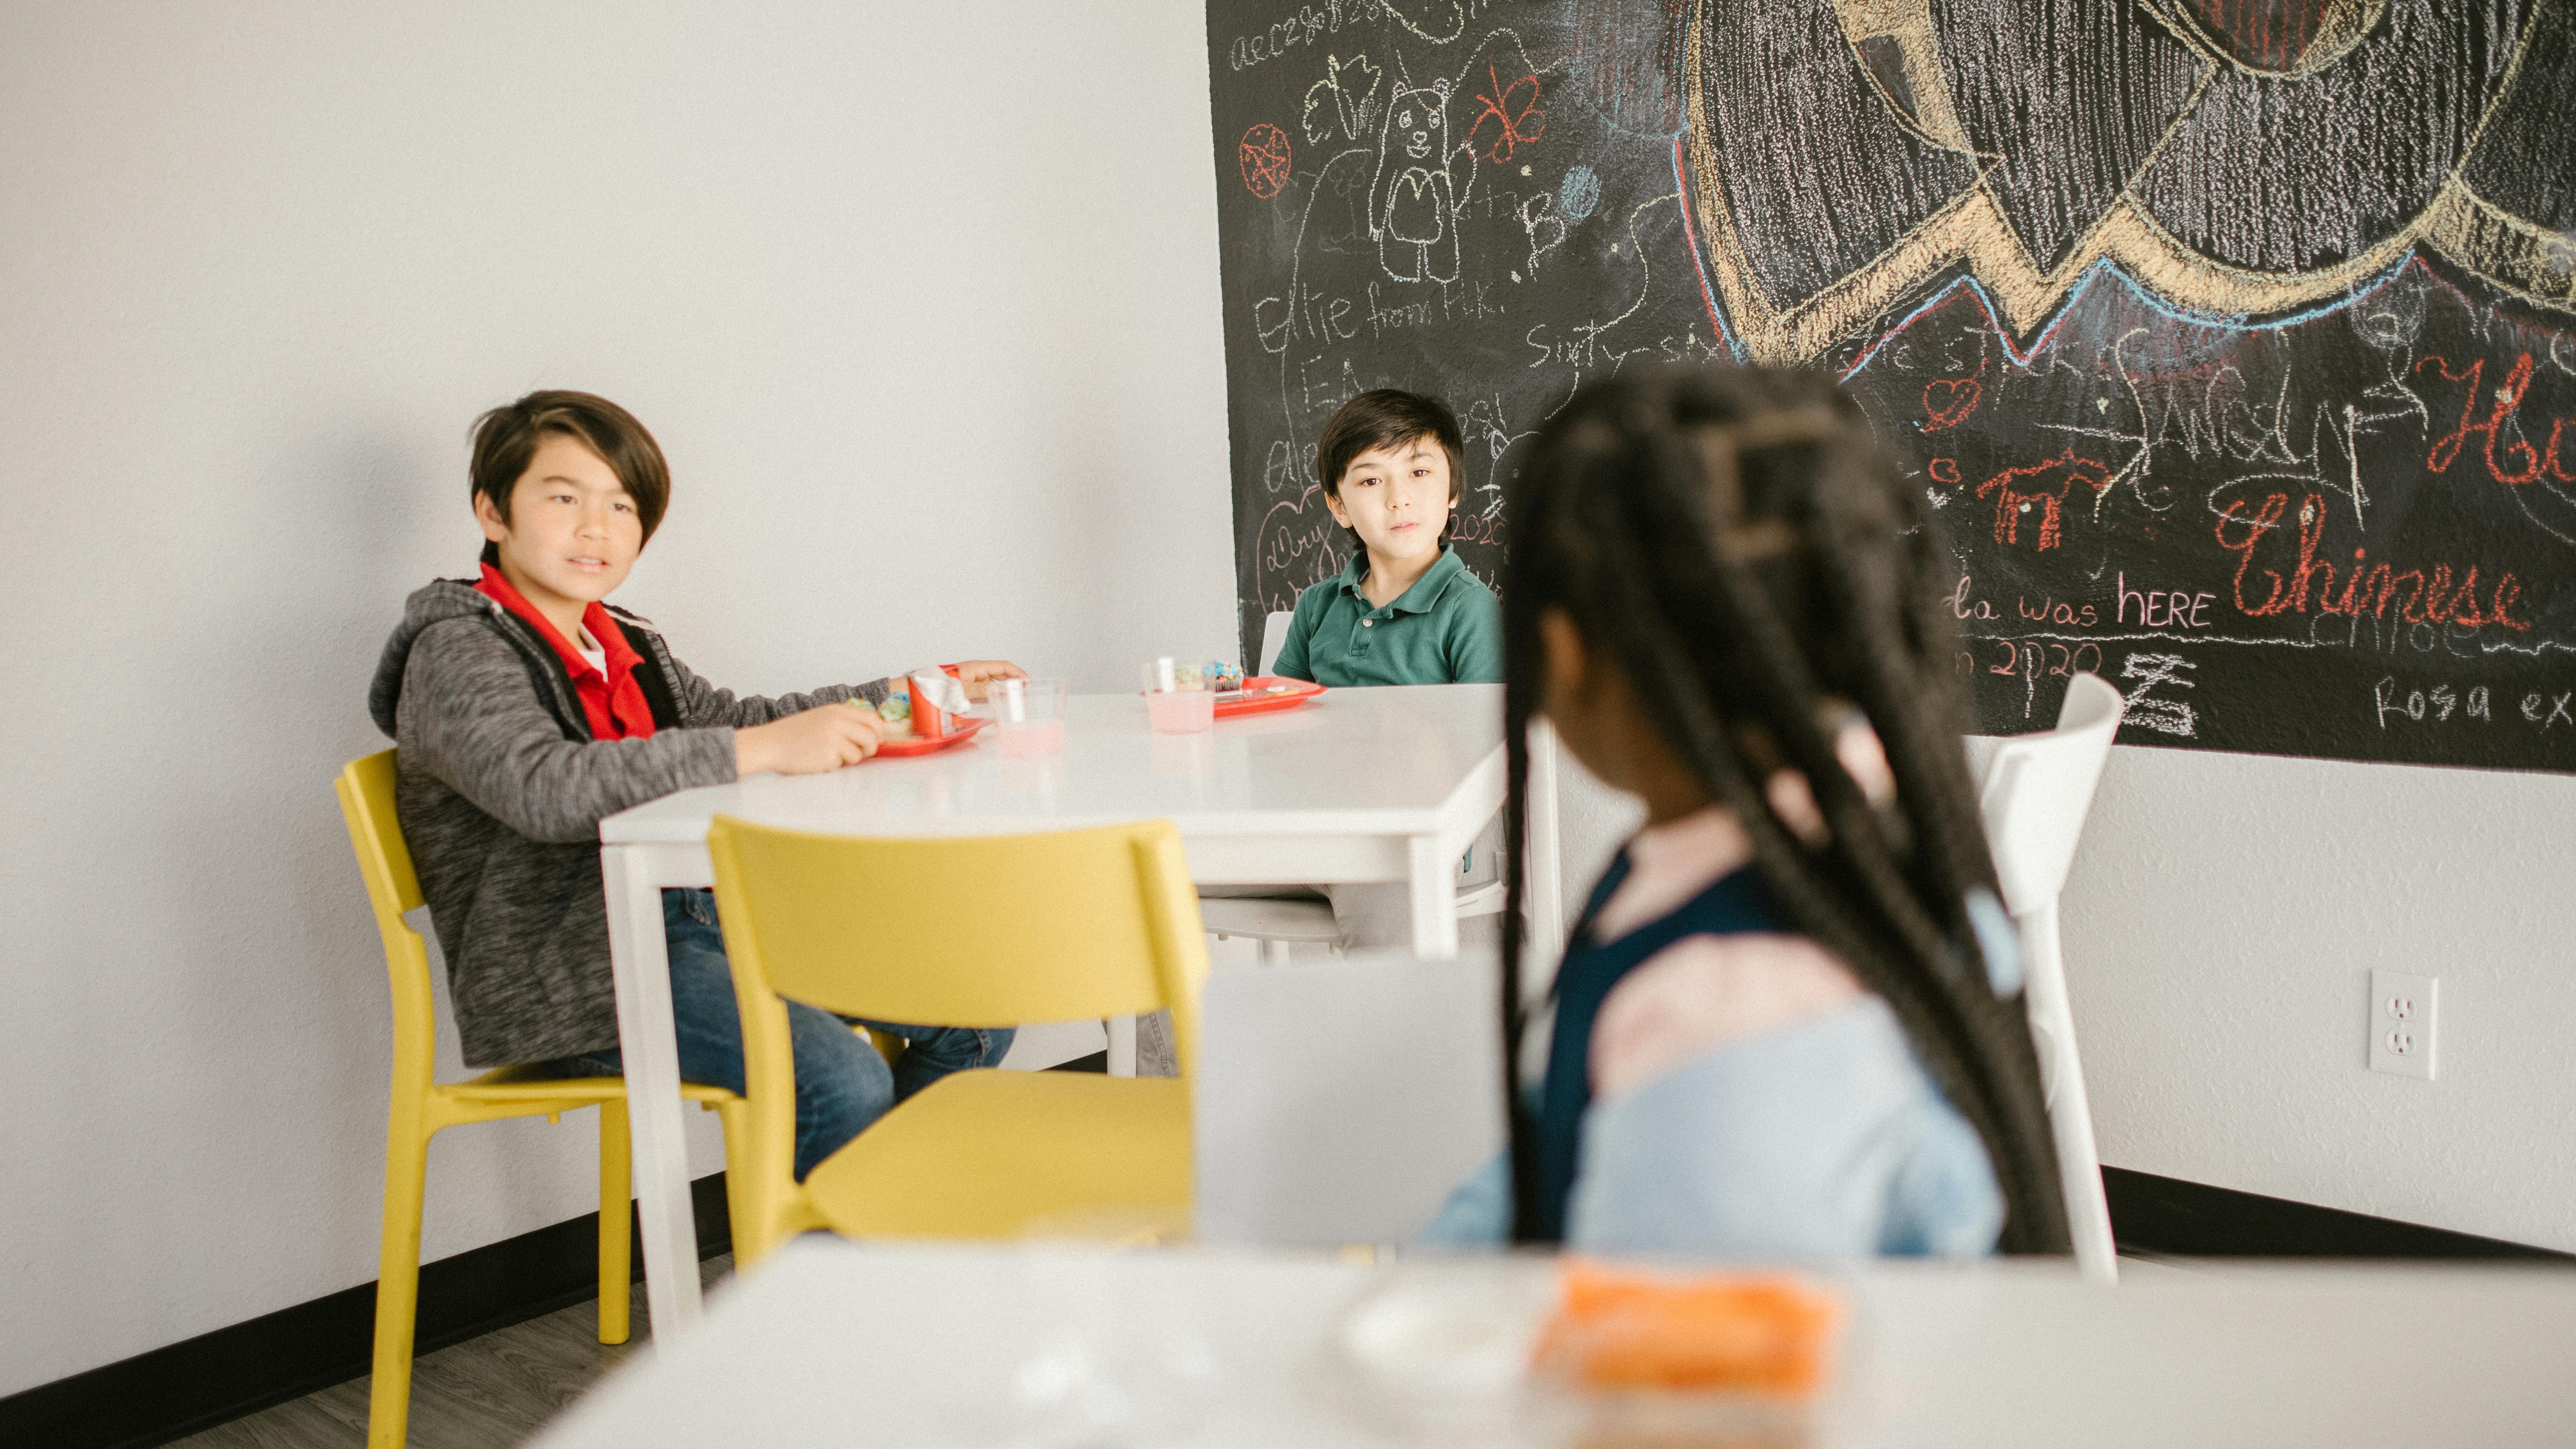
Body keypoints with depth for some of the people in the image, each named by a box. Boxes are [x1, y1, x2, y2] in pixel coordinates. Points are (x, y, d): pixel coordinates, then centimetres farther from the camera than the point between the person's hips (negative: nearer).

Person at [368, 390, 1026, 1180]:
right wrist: (765, 750, -36)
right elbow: (542, 789, -28)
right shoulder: (457, 650, -9)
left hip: (689, 915, 9)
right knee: (841, 1084, -29)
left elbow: (731, 722, 31)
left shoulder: (623, 647, 17)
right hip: (567, 973, -8)